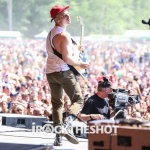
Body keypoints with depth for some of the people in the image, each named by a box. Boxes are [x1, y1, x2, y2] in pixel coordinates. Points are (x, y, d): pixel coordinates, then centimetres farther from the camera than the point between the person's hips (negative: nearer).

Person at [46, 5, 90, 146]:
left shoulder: (50, 33, 13)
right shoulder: (64, 35, -17)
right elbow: (67, 58, -22)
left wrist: (75, 48, 22)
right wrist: (80, 64, -8)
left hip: (50, 72, 8)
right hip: (64, 71, -8)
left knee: (56, 104, 13)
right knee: (77, 100, 2)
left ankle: (58, 136, 9)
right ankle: (66, 126, -21)